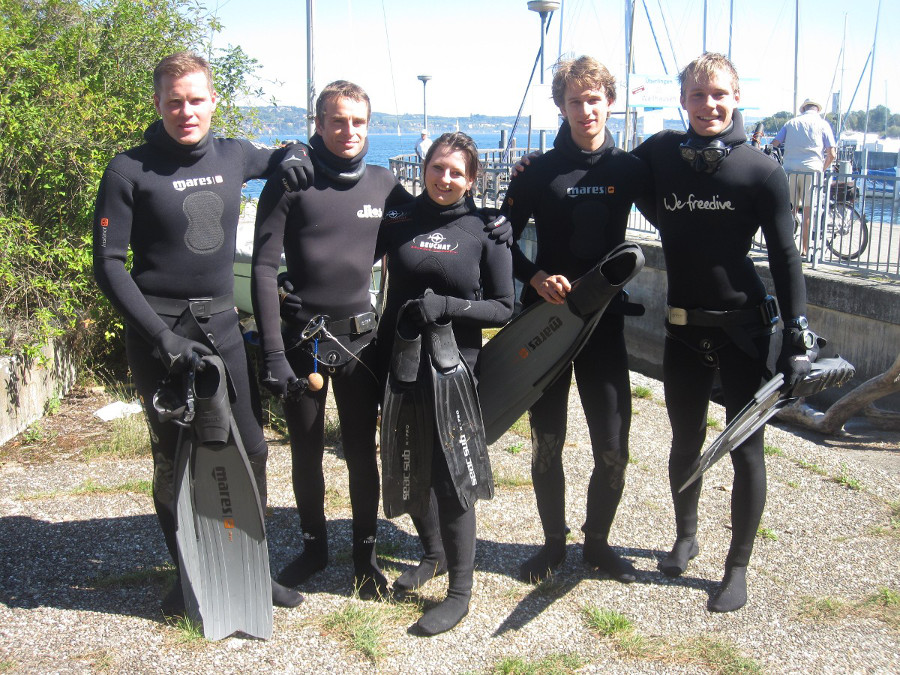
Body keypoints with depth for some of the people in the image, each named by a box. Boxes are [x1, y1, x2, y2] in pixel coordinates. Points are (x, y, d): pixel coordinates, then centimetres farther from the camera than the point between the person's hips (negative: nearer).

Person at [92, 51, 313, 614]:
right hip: (160, 334, -4)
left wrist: (293, 155, 3)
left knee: (251, 450, 6)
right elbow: (109, 265, -8)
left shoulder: (234, 156, 5)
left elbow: (276, 158, 28)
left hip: (223, 328, 4)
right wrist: (160, 335, -16)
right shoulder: (130, 170, -8)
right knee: (174, 460, 5)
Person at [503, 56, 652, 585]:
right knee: (547, 443, 7)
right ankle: (554, 544, 25)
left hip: (605, 320, 1)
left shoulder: (630, 169, 3)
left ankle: (598, 541, 23)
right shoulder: (539, 171, 1)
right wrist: (535, 277, -13)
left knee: (613, 447, 0)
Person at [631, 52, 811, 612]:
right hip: (684, 329, 3)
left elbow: (785, 257, -5)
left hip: (746, 328, -3)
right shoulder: (660, 154, 0)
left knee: (746, 449, 4)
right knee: (686, 442, 16)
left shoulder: (763, 171, -7)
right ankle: (686, 536, 40)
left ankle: (739, 567, 21)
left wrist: (797, 337, -11)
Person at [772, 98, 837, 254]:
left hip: (790, 169, 2)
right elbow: (831, 153, 2)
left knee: (792, 209, 9)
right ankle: (804, 249, 5)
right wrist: (823, 169, 17)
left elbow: (774, 144, 7)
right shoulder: (823, 124, 9)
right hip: (811, 169, -2)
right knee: (808, 210, 2)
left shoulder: (791, 122, 16)